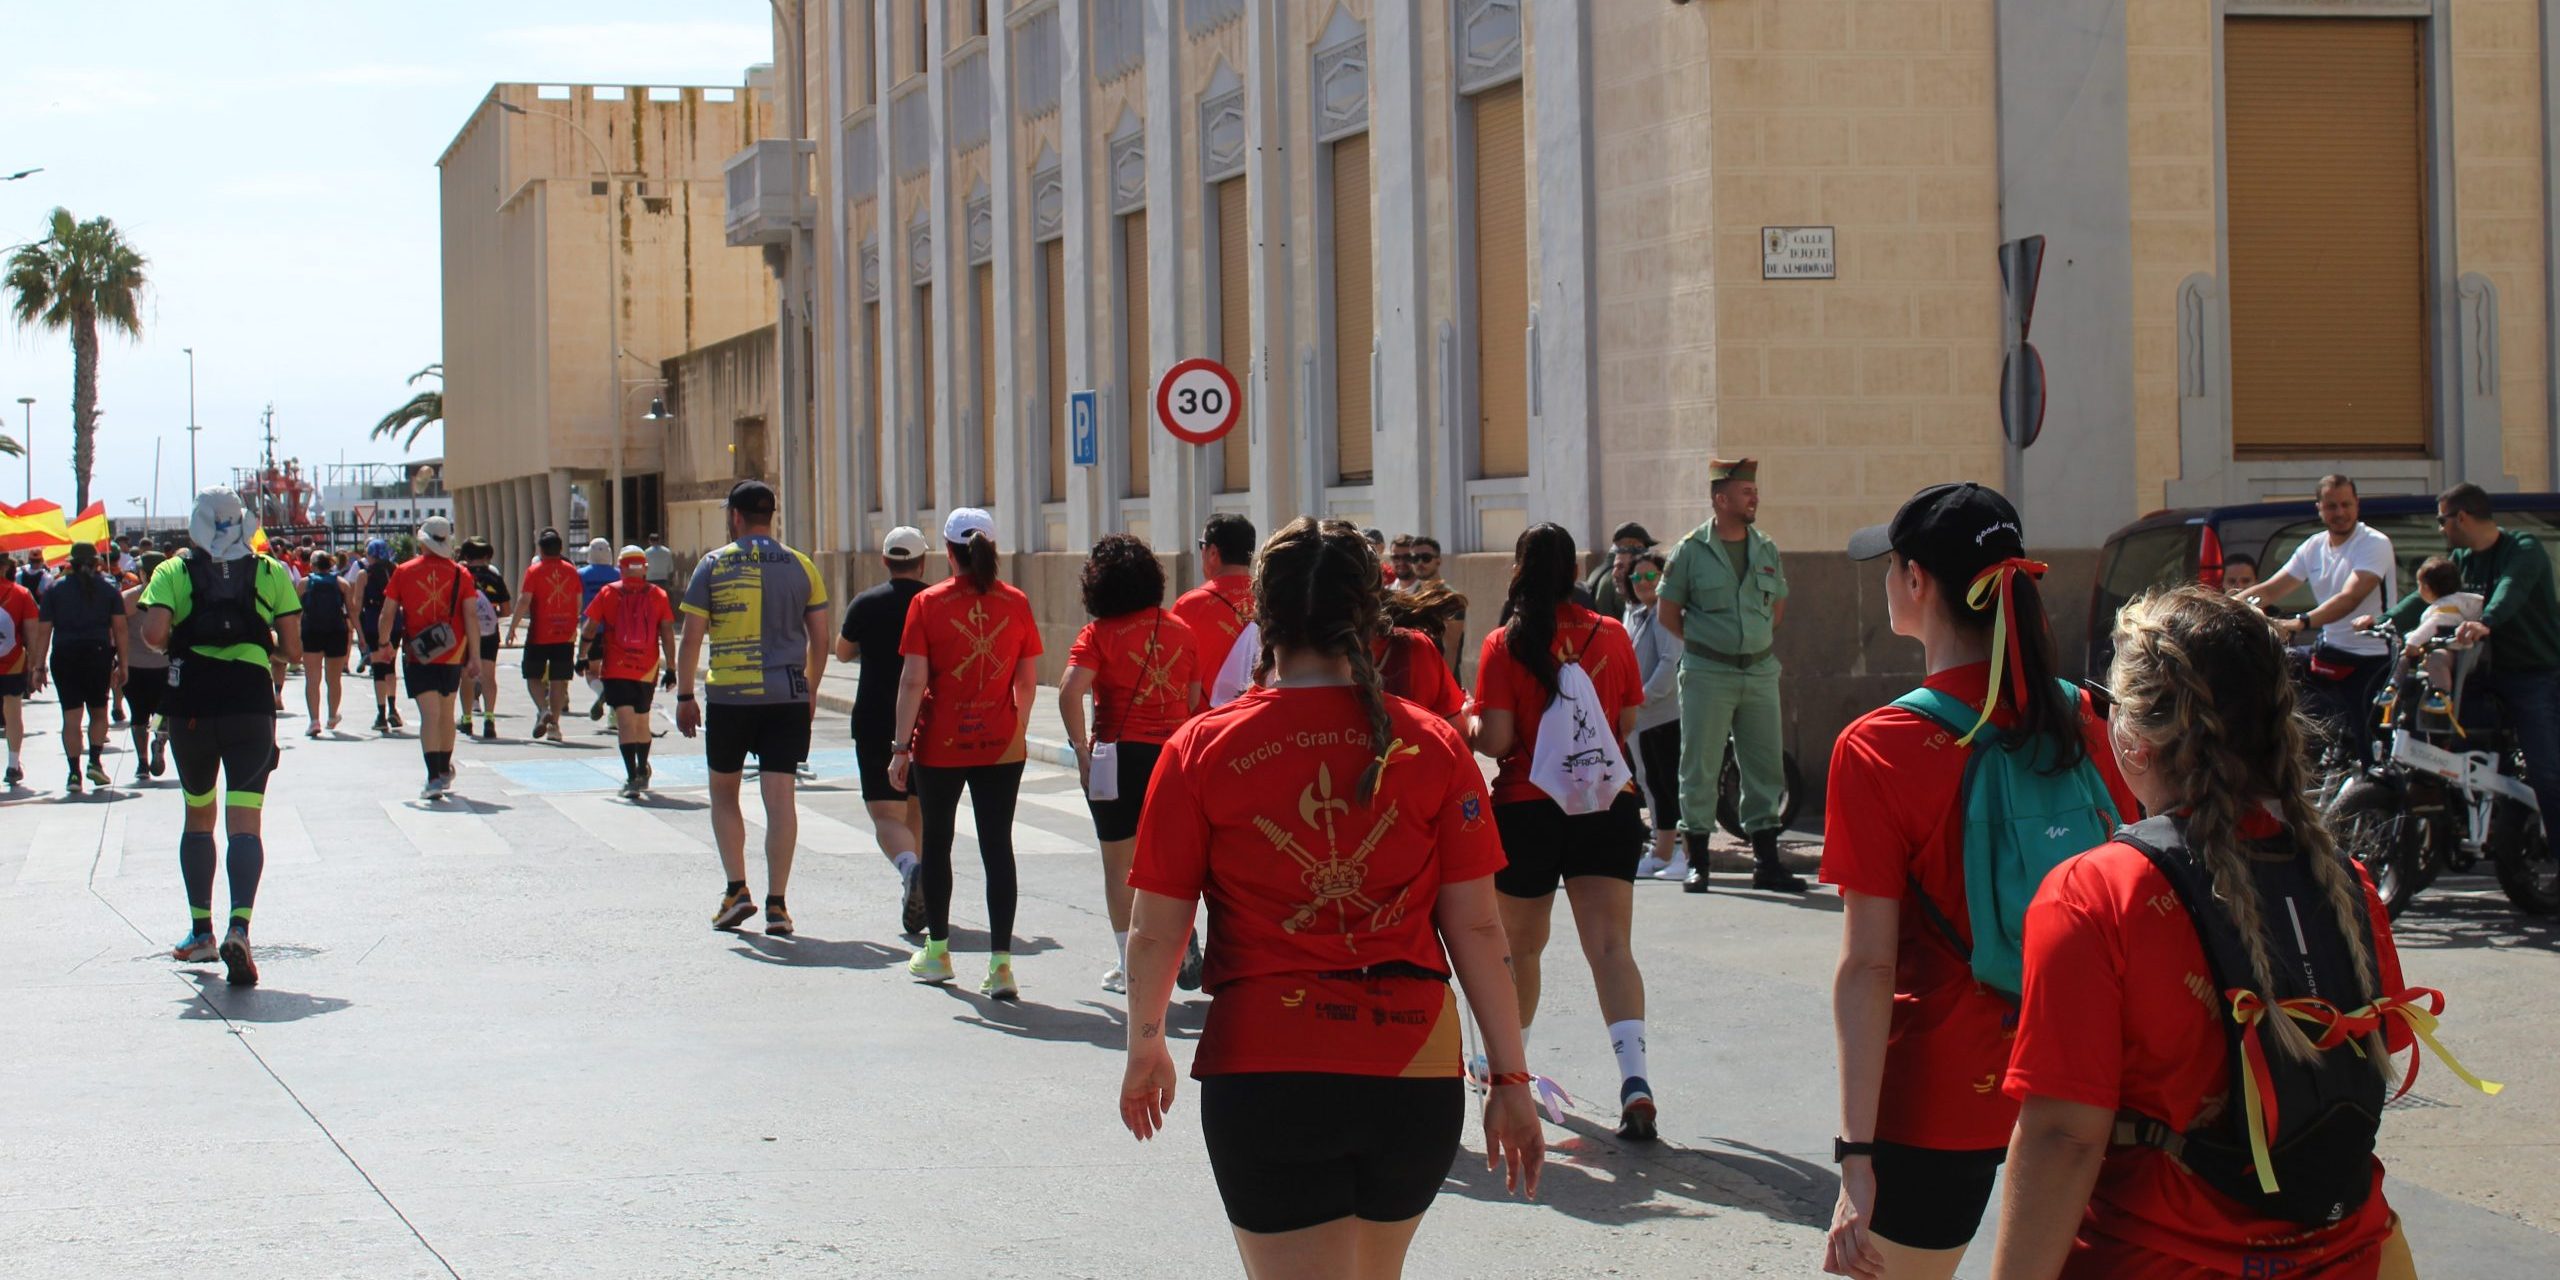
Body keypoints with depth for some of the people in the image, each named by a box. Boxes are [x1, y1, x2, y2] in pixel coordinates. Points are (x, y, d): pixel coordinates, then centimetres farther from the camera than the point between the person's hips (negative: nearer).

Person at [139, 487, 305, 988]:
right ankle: (239, 928, -27)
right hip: (250, 709, -1)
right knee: (244, 824, -6)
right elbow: (293, 650, 1)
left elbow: (153, 634, -13)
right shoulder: (271, 573, 4)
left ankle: (201, 932, 25)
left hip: (190, 710, 1)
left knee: (199, 818, 19)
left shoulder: (172, 573, 3)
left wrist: (176, 643, 9)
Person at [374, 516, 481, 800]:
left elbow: (388, 612, 2)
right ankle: (445, 771, 34)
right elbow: (470, 616, -6)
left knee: (429, 714, -7)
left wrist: (383, 644, 17)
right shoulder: (460, 574, -2)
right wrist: (474, 655, -4)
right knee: (446, 713, 18)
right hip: (452, 654, 2)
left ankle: (435, 777, -20)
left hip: (418, 654, -2)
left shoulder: (404, 572, -3)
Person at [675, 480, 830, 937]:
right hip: (788, 697, 2)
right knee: (780, 797, 0)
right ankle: (776, 904, -1)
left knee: (724, 790, 15)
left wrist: (684, 697, 6)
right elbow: (819, 639, 7)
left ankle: (737, 889, 6)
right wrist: (810, 691, 20)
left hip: (730, 697, -1)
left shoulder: (713, 566, -1)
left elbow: (691, 638, -2)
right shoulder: (800, 567, 5)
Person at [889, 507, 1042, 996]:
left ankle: (936, 952, 26)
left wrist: (901, 747, -6)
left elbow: (913, 681, -10)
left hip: (940, 744, -1)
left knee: (938, 841, 15)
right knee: (997, 846, 1)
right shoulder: (1017, 603, -2)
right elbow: (1027, 681, 3)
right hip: (1001, 745, 1)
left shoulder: (928, 603, -8)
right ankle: (1000, 961, -7)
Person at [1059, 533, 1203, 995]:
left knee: (1120, 865, 8)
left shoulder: (1100, 633, -7)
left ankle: (1128, 966, 11)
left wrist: (1081, 747, -10)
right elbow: (1195, 698, 7)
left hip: (1121, 755, -3)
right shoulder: (1181, 630, 6)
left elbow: (1070, 691, -20)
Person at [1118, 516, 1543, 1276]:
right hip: (1416, 1076, 3)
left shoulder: (1202, 749, -3)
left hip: (1266, 1076, -3)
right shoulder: (1433, 748, 0)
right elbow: (1477, 928, -1)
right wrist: (1510, 1077, 7)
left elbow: (1156, 930, 0)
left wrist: (1145, 1050, 17)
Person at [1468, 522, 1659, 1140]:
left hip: (1527, 807, -2)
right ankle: (1634, 1076, -23)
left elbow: (1495, 739, -13)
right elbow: (1630, 723, 8)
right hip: (1607, 806, 2)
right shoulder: (1611, 634, 1)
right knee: (1610, 944, -6)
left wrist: (1469, 723, 8)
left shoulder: (1506, 644, -8)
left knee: (1519, 946, 16)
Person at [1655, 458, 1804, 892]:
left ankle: (1766, 861, 11)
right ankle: (1696, 862, 7)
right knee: (1699, 769, 0)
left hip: (1760, 672, 4)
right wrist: (1703, 644, 3)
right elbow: (1668, 612, 3)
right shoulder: (1690, 550, -3)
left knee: (1765, 768, 5)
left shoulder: (1767, 550, 9)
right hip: (1707, 674, -4)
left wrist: (1759, 642, 12)